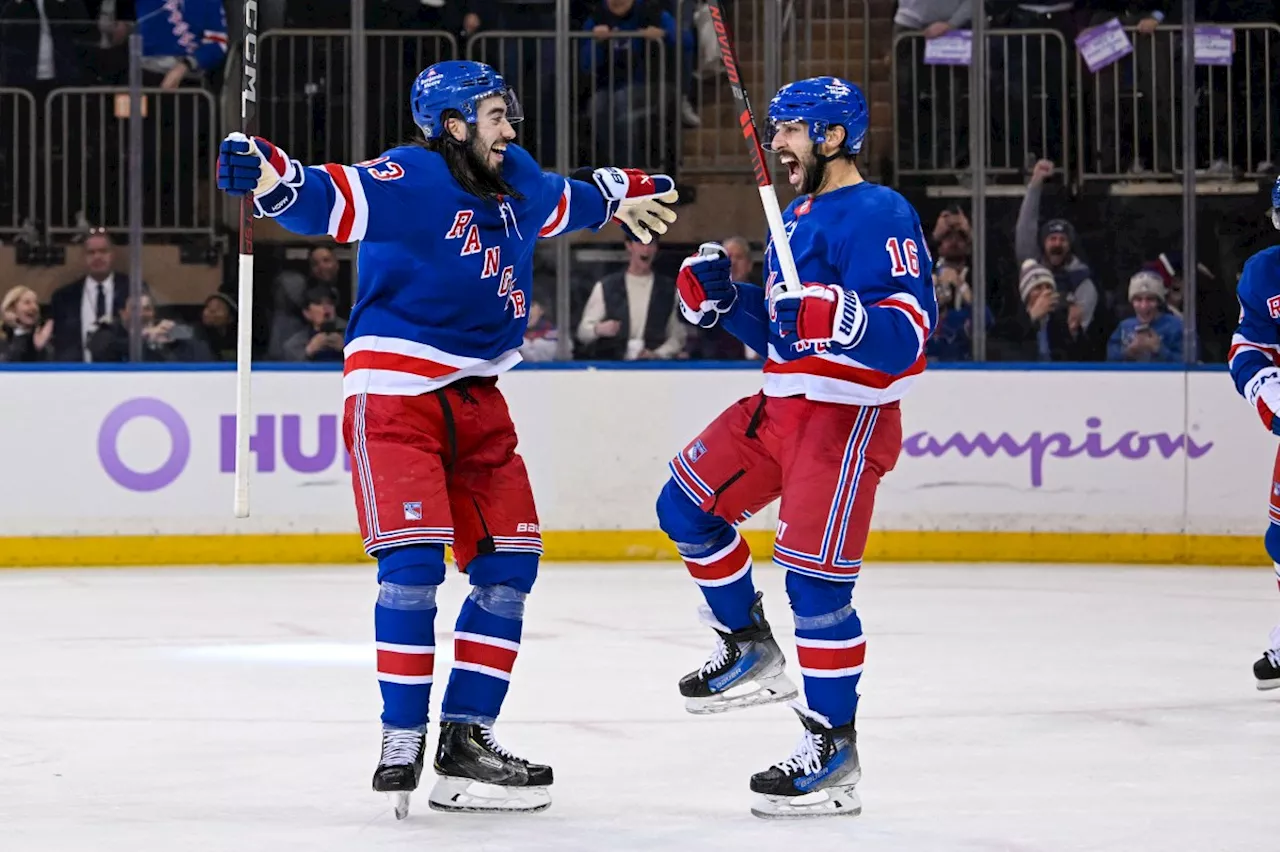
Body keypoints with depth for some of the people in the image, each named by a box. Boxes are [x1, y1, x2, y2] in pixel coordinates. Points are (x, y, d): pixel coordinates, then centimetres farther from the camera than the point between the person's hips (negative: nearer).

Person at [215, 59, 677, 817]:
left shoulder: (513, 180, 8)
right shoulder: (413, 178, -16)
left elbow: (560, 205, 32)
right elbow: (329, 200, -32)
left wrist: (623, 197, 43)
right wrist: (266, 174, -50)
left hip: (474, 399, 8)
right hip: (393, 392, -8)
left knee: (508, 563, 5)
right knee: (413, 561, -16)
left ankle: (467, 736, 10)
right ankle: (402, 742, -8)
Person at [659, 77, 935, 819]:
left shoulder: (879, 215, -14)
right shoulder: (800, 217, 18)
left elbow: (908, 332, -23)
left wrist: (837, 317, -39)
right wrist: (720, 296, 8)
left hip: (848, 418, -10)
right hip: (780, 406, 10)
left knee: (816, 581, -12)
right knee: (687, 506, 13)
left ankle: (835, 749, -3)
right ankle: (751, 651, 26)